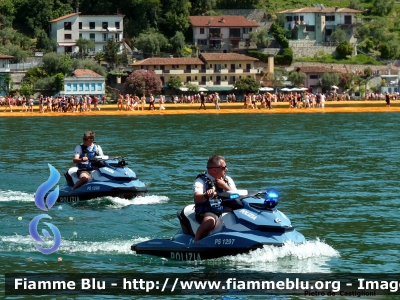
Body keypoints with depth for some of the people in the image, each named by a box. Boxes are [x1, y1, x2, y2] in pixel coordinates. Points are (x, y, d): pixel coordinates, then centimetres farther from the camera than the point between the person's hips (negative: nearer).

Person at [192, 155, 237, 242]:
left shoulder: (228, 180, 15)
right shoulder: (201, 181, -3)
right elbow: (197, 198, -22)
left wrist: (225, 187, -7)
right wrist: (207, 195, -44)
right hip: (207, 212, -5)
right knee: (209, 221, -39)